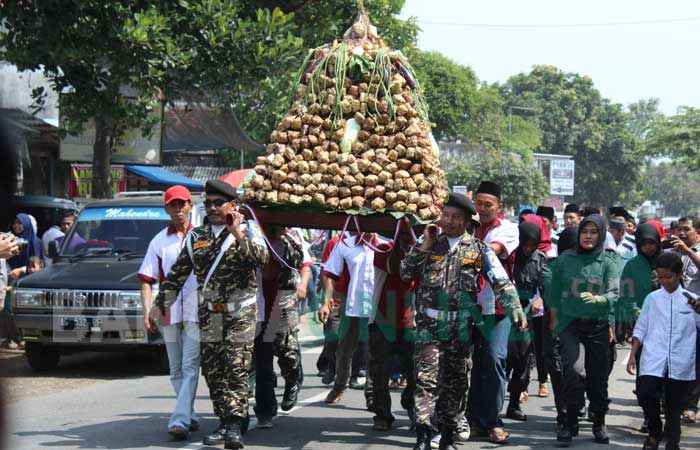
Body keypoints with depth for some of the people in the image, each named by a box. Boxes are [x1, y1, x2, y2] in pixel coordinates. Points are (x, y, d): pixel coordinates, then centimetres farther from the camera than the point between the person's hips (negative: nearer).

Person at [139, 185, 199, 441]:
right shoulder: (159, 241, 9)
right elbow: (147, 280, 6)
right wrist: (147, 311, -6)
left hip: (197, 312, -3)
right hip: (169, 312, 3)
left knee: (190, 367, -10)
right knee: (176, 370, 9)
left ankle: (180, 420, -17)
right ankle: (189, 416, 20)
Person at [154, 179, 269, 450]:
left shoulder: (248, 229, 3)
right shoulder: (196, 237, 14)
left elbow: (261, 257, -16)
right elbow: (178, 273, 18)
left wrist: (239, 235, -23)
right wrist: (162, 302, 16)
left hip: (240, 313, -4)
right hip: (208, 314, 4)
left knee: (236, 368, -11)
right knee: (212, 370, 4)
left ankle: (235, 425, -12)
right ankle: (225, 423, 12)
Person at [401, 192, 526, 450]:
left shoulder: (478, 250, 5)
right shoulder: (429, 245, 10)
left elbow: (501, 283, 0)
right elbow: (406, 273, 4)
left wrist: (515, 309, -14)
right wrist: (424, 245, -3)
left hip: (461, 327, 0)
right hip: (429, 324, 0)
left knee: (455, 381, 8)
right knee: (426, 377, -11)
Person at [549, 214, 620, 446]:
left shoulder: (608, 261, 2)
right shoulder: (566, 259, 5)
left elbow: (615, 293, -7)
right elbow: (555, 292, 10)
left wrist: (597, 299, -26)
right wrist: (554, 320, 9)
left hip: (598, 325, 0)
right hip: (570, 322, 0)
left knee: (597, 376, 4)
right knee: (569, 368, -20)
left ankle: (599, 423, 21)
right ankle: (571, 421, -10)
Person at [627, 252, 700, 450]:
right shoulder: (652, 299, 10)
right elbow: (640, 329, 13)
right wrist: (633, 355, 7)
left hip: (680, 364, 0)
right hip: (653, 360, 0)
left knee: (674, 406, 3)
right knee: (645, 394, -17)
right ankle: (654, 432, 8)